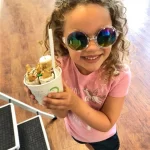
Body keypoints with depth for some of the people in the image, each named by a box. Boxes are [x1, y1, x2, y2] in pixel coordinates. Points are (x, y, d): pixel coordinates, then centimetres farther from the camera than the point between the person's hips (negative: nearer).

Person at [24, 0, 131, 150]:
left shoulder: (120, 73, -35)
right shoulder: (60, 66, -30)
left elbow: (106, 124, -26)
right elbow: (62, 113, -19)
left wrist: (75, 104, -42)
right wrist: (50, 99, -41)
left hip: (103, 136, -3)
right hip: (75, 130, 3)